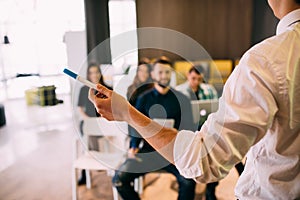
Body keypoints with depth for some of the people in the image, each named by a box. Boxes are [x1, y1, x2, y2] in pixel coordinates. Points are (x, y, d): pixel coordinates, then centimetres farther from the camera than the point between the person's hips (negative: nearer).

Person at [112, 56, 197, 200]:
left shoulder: (181, 99, 6)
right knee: (119, 179, -17)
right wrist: (133, 147, -7)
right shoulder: (144, 99, 8)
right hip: (149, 149, 2)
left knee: (188, 180, -29)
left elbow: (187, 128, 5)